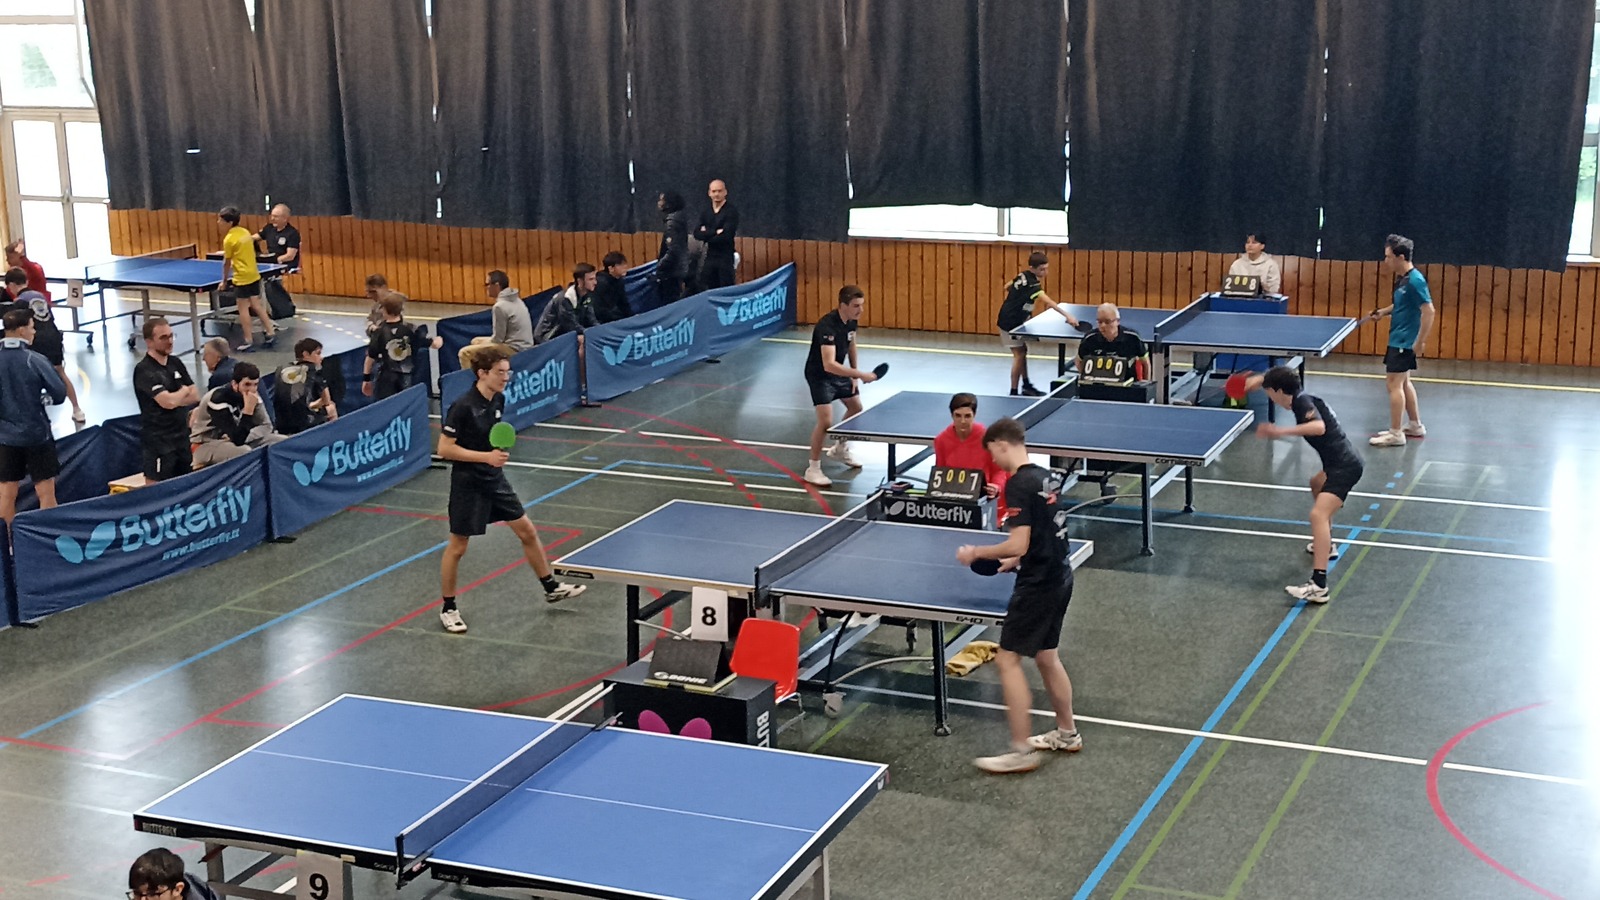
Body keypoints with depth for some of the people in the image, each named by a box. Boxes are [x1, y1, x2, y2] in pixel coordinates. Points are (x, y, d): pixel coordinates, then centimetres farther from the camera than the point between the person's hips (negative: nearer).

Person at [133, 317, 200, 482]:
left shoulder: (175, 363, 10)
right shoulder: (144, 371, -14)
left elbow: (195, 396, 9)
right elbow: (168, 402, -23)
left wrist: (175, 398, -9)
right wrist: (184, 391, -3)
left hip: (181, 436, 7)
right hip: (159, 441, -7)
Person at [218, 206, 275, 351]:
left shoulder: (229, 239, -14)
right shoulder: (245, 232, 7)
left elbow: (227, 263, -8)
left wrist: (224, 280, 3)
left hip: (242, 278, -8)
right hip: (254, 274, 8)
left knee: (243, 308, 0)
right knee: (256, 305, 16)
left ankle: (249, 342, 1)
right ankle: (270, 334, 17)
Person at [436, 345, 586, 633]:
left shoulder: (499, 399, 1)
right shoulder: (463, 407, -23)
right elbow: (444, 448, -21)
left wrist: (500, 451, 3)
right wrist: (486, 456, -24)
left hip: (495, 480, 7)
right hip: (468, 485, -7)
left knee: (527, 531, 13)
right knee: (457, 546, 4)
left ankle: (551, 587, 30)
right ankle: (448, 609, 18)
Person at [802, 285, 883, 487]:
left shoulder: (852, 320, -9)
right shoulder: (827, 326, -36)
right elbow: (829, 365, -44)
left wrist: (853, 375, 11)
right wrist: (861, 375, -45)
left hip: (839, 371, 9)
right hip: (819, 374, -9)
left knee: (856, 408, 21)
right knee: (826, 421, -18)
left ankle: (840, 449, 44)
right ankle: (813, 468, -5)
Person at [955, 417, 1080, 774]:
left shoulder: (1019, 484, -19)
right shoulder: (1046, 476, 8)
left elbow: (1018, 544, -24)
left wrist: (976, 553, -11)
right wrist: (1018, 560, 19)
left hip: (1037, 584, -9)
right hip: (1060, 576, 9)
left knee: (1008, 660, -3)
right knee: (1047, 657, 21)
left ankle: (1021, 751, -1)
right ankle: (1067, 733, 34)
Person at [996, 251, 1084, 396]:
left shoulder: (1023, 275, -2)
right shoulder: (1031, 284, -29)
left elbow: (1007, 287, 15)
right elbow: (1047, 301, -43)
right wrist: (1068, 315, -52)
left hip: (1014, 320, 9)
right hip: (1010, 322, -9)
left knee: (1023, 351, 17)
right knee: (1019, 354, -6)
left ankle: (1026, 385, 27)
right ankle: (1014, 392, -1)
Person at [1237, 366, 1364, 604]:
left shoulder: (1302, 402, -15)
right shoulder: (1300, 398, 13)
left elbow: (1319, 427, -34)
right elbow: (1279, 378, 35)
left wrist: (1280, 431, -36)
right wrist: (1260, 379, 20)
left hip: (1344, 466, -11)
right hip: (1340, 462, 11)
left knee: (1318, 514, -27)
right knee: (1317, 484, 41)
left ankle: (1318, 586, -40)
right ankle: (1325, 545, 55)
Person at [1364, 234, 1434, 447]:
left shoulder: (1415, 280, -20)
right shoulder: (1402, 278, 9)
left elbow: (1428, 311, -23)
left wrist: (1420, 342, -23)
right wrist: (1383, 312, 9)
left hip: (1404, 342, -10)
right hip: (1398, 340, 10)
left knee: (1394, 384, -7)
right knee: (1403, 382, 19)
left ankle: (1395, 434, -2)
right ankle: (1416, 426, 30)